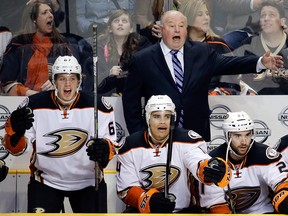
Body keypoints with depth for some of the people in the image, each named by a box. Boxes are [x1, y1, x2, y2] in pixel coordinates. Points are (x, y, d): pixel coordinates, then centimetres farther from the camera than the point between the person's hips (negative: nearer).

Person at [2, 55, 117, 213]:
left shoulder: (99, 107, -11)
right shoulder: (34, 105, -13)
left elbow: (110, 142, -6)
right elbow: (16, 148, -9)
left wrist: (104, 149, -30)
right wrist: (14, 131, -32)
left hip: (88, 181, 1)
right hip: (46, 181, -1)